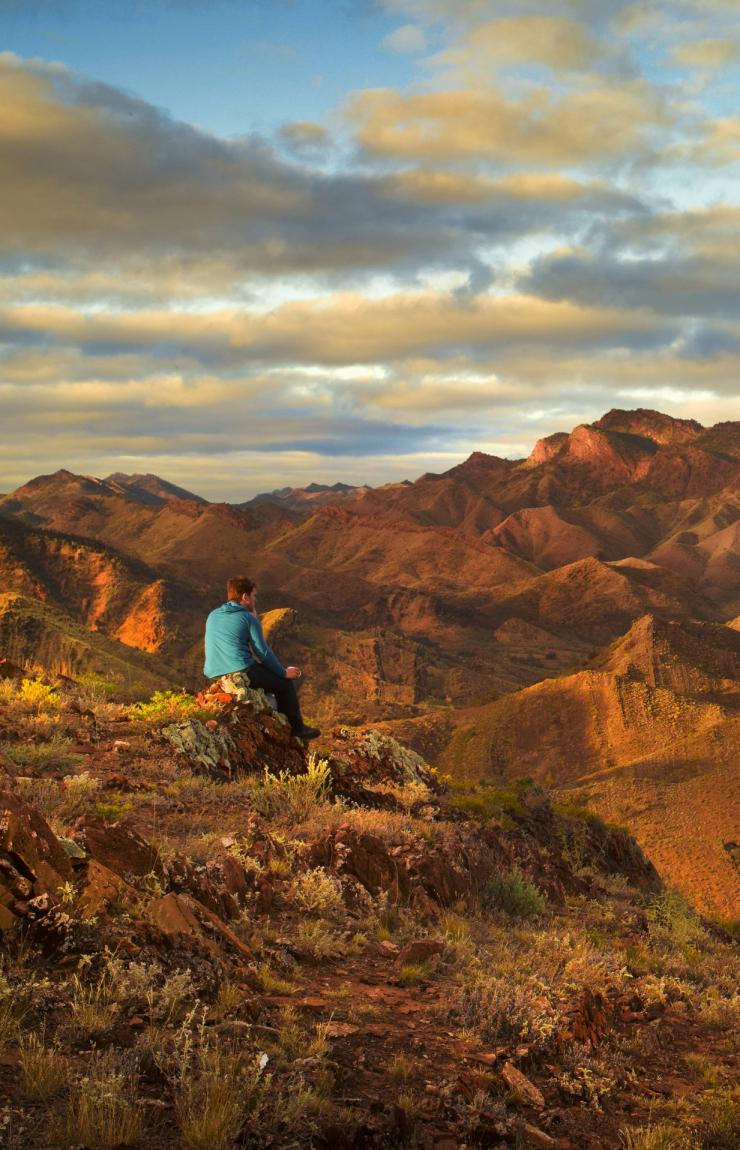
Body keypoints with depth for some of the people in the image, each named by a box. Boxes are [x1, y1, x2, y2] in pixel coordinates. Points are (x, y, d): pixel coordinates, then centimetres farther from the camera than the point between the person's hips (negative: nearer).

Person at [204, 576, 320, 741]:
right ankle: (297, 728, 24)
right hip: (242, 674, -8)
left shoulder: (213, 616, 13)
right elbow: (263, 653, -7)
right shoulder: (249, 618, -6)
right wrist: (284, 672, 7)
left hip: (214, 675, 8)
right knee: (286, 683, 13)